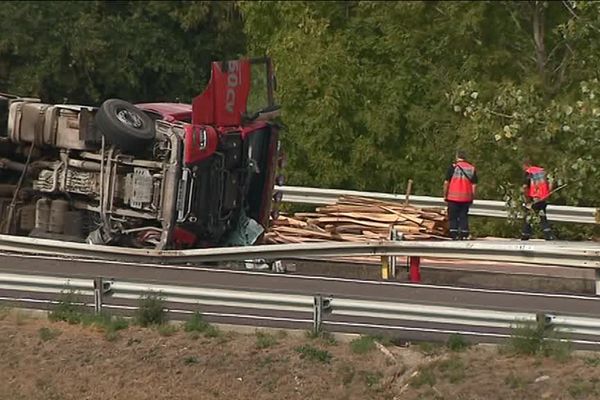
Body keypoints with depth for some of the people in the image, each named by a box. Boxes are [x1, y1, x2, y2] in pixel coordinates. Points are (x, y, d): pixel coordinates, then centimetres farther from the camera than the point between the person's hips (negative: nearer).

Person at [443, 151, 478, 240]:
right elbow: (474, 185, 5)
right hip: (466, 197, 3)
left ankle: (454, 234, -3)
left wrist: (445, 195, 3)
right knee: (464, 216, 10)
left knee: (453, 217, 5)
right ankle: (464, 235, 6)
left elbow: (446, 182, -5)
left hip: (453, 197, -3)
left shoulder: (453, 167, -3)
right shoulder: (472, 168, 7)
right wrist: (472, 197, 10)